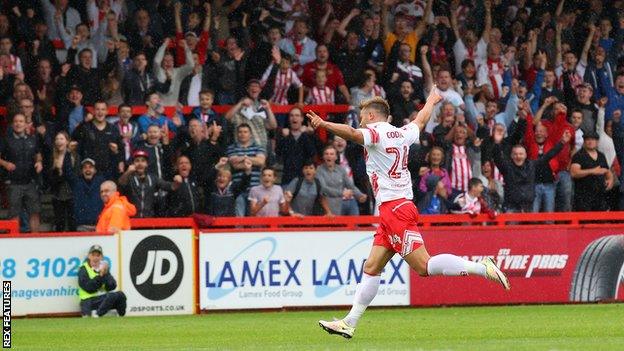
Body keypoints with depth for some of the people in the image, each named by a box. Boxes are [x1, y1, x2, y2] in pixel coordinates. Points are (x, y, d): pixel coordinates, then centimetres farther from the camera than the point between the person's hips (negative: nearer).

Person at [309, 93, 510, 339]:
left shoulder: (376, 132, -7)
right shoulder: (402, 134, 17)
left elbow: (352, 134, -28)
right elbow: (421, 121, 38)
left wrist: (324, 125, -37)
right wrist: (431, 102, 57)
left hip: (395, 208, -10)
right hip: (390, 212, 10)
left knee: (424, 265, -15)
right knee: (371, 267, 9)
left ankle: (482, 268, -17)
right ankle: (349, 323, 10)